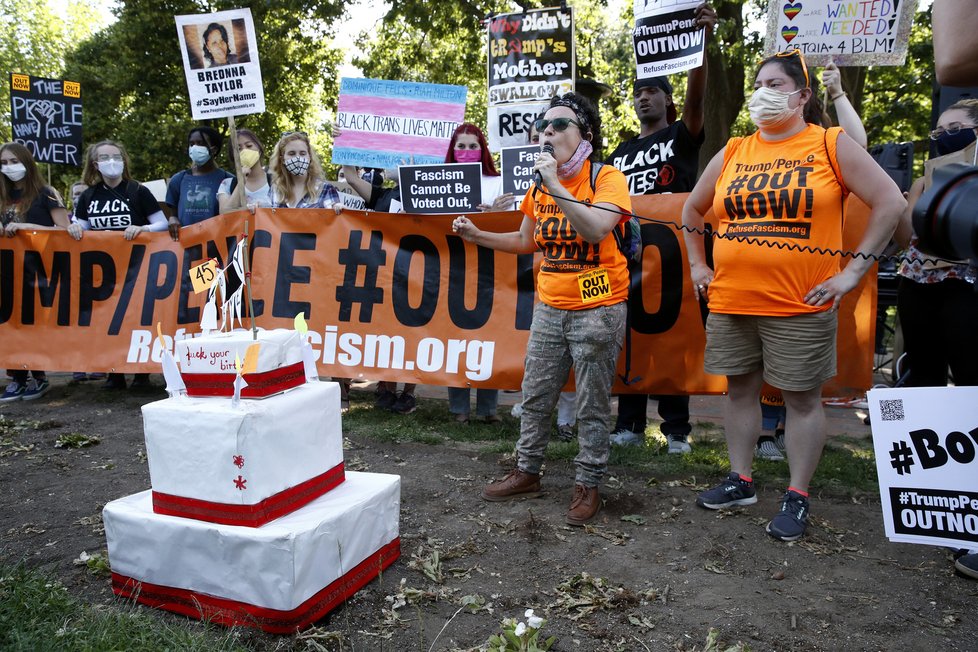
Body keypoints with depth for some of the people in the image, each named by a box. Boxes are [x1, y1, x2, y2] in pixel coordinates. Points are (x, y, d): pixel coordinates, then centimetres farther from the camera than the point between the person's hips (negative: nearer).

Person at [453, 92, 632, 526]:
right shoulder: (540, 185, 9)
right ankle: (527, 473, 29)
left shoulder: (606, 178, -10)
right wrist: (477, 235, 10)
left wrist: (555, 185, -26)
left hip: (597, 309, -6)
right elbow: (526, 241, 20)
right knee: (535, 397, 13)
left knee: (592, 406, 4)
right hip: (549, 308, 6)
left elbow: (597, 230, -28)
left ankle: (588, 485, 19)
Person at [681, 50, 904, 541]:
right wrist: (698, 265, 13)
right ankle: (740, 481, 26)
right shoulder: (732, 153, 9)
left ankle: (797, 497, 17)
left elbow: (890, 202, -3)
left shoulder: (831, 146, -1)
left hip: (801, 305, -4)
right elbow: (692, 210, 21)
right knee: (740, 390, 12)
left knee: (801, 398, 4)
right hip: (730, 303, 4)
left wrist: (854, 269, -8)